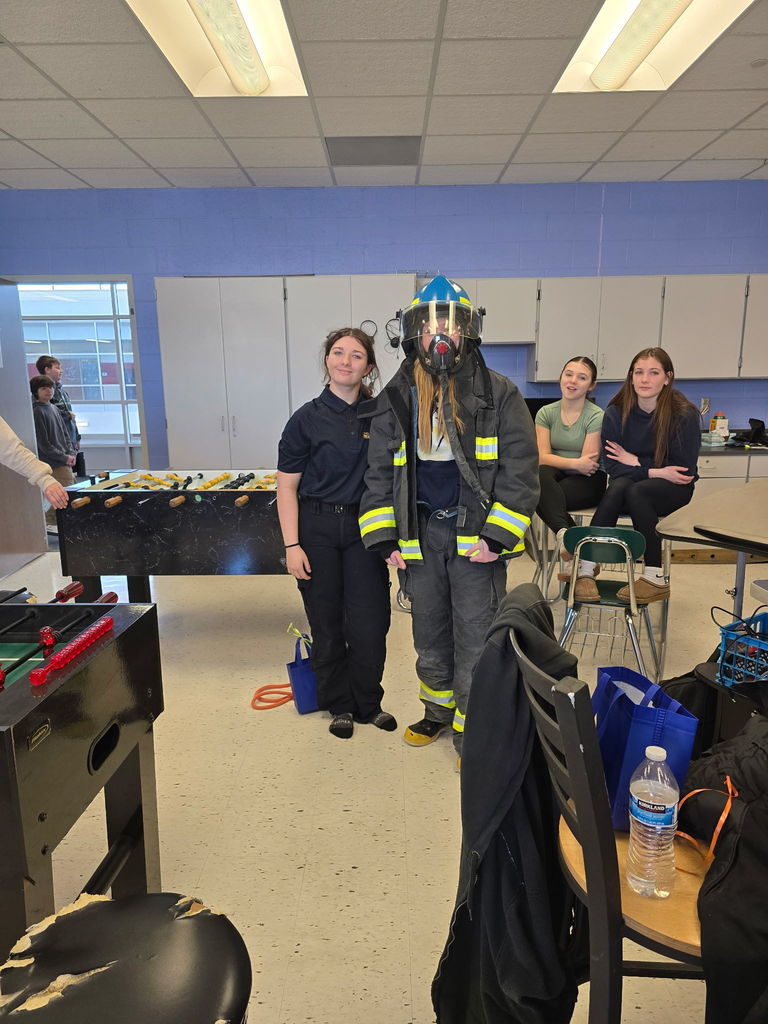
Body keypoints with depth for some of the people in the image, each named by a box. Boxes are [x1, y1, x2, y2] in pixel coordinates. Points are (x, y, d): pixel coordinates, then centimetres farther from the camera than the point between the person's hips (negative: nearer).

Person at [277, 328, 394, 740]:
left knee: (369, 623, 2)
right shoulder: (307, 419, -3)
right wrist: (292, 545, -9)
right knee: (326, 623, 8)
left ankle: (368, 703, 24)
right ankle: (339, 705, 27)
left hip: (366, 528, 1)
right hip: (318, 528, -1)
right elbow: (287, 487, -2)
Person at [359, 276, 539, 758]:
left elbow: (521, 470, -6)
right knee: (429, 633, 18)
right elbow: (380, 473, 7)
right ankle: (439, 709, 40)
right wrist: (384, 537, -2)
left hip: (475, 533, -3)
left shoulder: (500, 394, -4)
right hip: (419, 534, 4)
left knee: (475, 639, 2)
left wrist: (497, 537, -14)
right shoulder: (395, 399, 4)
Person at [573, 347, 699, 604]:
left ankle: (655, 578, -25)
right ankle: (586, 569, -36)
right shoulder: (616, 412, -6)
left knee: (635, 491, -33)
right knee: (618, 485, -32)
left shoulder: (684, 414, -12)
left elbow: (685, 470, -11)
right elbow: (613, 467, -10)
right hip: (627, 485, 2)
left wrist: (636, 463, -13)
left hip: (672, 490, -2)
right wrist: (655, 471, -21)